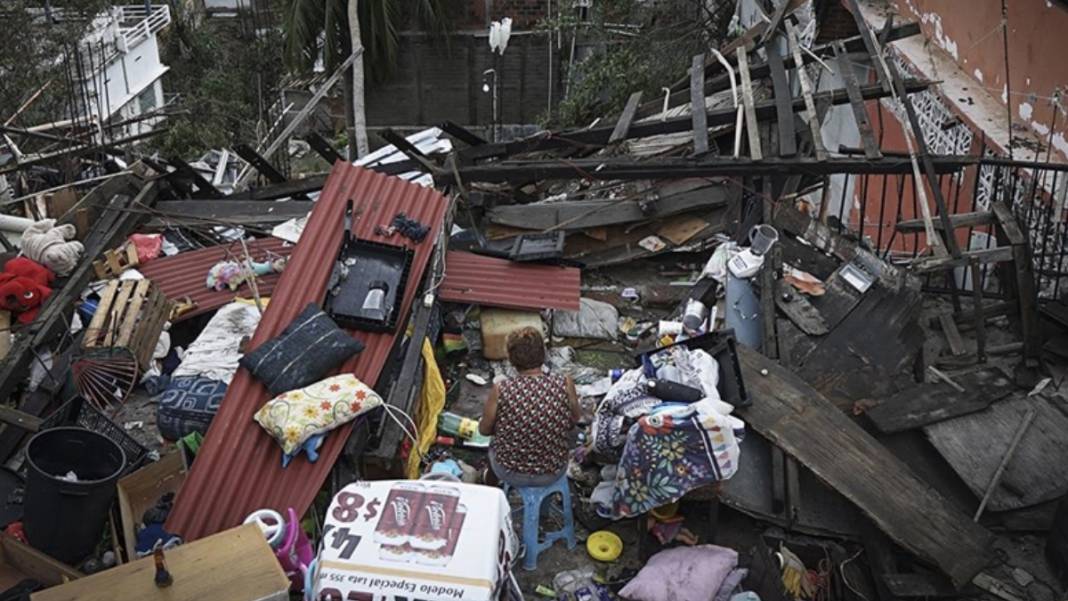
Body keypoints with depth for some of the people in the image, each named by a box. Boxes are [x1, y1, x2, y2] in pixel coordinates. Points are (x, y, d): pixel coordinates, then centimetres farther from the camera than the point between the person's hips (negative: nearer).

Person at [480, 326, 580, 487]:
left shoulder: (501, 391, -25)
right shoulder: (565, 384, -22)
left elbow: (484, 430, -8)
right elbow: (574, 421, -3)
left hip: (510, 475, -1)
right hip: (554, 474, 1)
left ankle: (490, 485, 59)